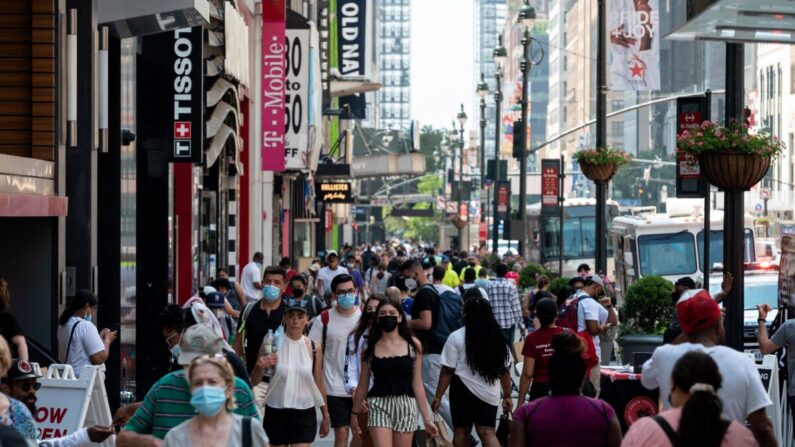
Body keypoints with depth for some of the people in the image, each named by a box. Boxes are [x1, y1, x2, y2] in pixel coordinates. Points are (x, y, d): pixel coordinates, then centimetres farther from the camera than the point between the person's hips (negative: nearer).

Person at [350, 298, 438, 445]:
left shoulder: (413, 345, 4)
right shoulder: (371, 347, 4)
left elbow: (417, 385, 5)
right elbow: (363, 385, 12)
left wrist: (427, 418, 3)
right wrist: (354, 413, 14)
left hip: (406, 407, 1)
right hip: (379, 406, -1)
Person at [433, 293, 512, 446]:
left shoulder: (456, 337, -7)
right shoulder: (497, 337, 5)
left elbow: (447, 371, -9)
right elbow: (505, 370, 8)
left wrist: (438, 396, -3)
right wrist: (507, 396, 16)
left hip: (463, 389, -2)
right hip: (488, 393, 2)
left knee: (461, 431, 12)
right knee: (487, 432, -2)